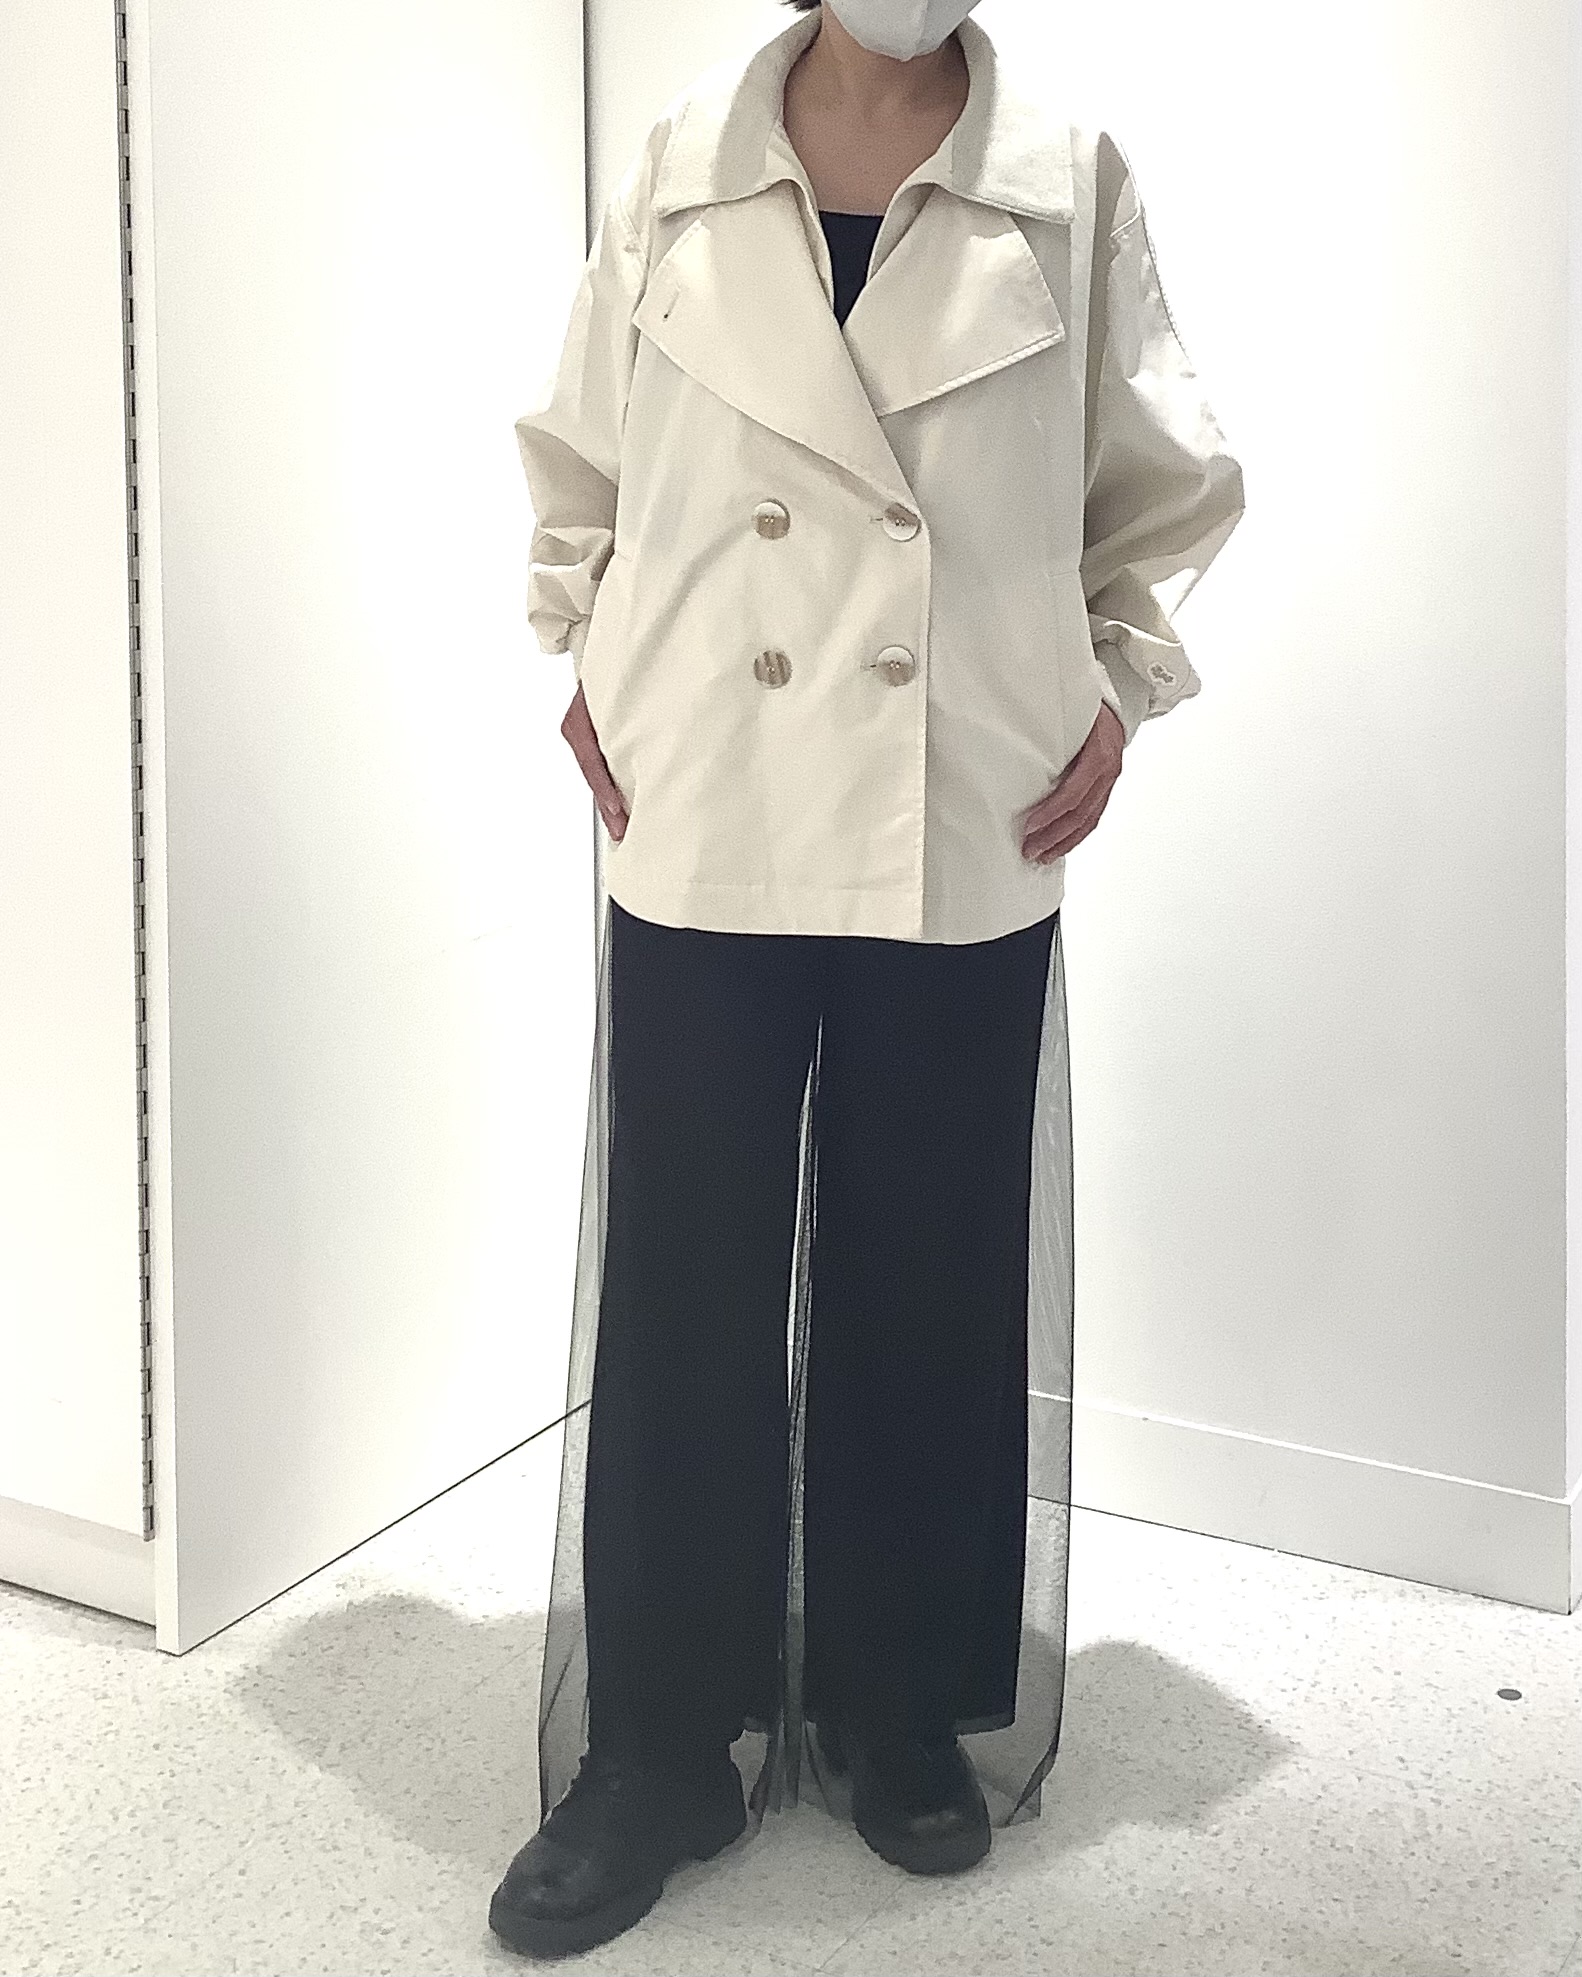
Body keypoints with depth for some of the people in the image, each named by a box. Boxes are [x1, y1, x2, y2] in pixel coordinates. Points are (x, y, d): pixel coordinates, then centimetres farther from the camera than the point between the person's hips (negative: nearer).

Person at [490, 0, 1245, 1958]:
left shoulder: (1072, 184, 2)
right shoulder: (679, 166, 3)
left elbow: (1168, 485, 12)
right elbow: (573, 459, 15)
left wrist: (1120, 692, 2)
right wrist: (586, 661, 5)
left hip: (968, 851, 0)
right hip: (704, 839, 0)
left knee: (932, 1293, 10)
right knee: (682, 1295, 4)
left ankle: (902, 1713, 29)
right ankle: (661, 1745, 20)